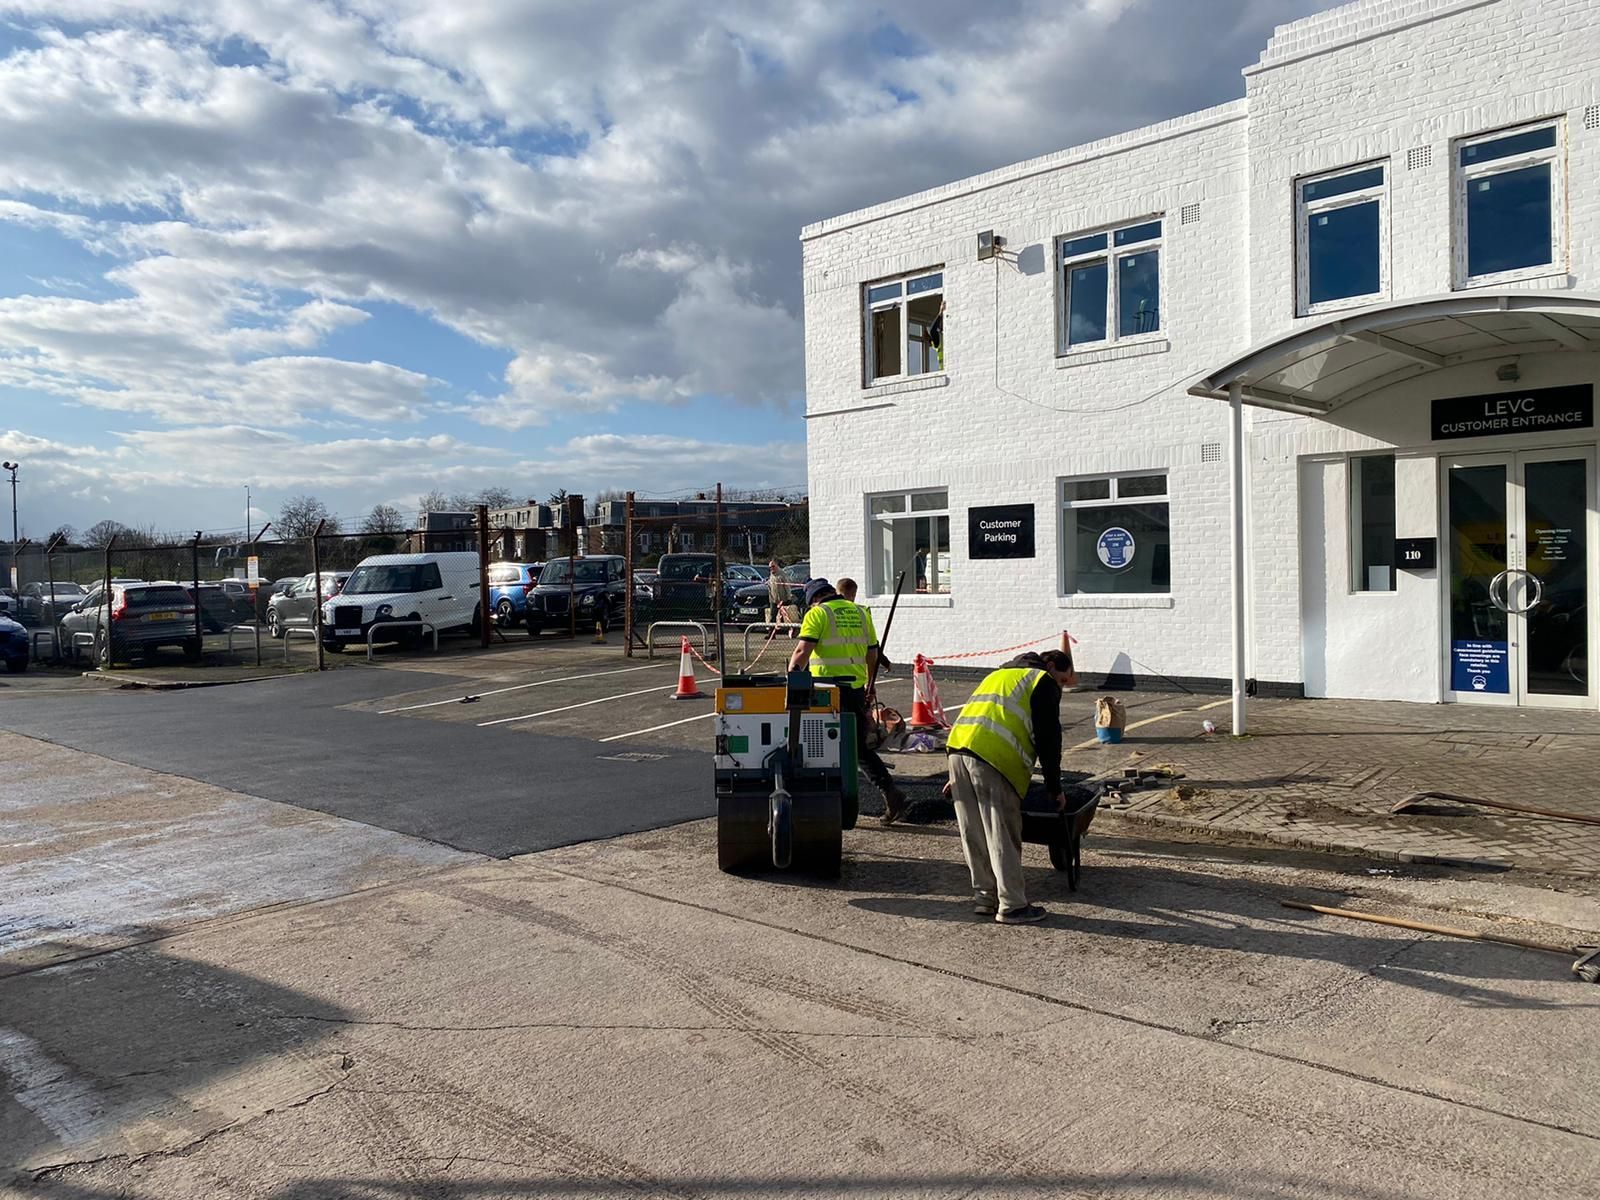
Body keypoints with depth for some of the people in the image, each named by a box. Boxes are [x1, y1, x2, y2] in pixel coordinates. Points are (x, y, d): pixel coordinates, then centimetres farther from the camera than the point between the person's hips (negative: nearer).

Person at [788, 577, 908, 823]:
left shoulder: (817, 614, -3)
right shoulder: (860, 613, 15)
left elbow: (802, 651, -14)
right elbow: (872, 653, 19)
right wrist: (870, 686, 29)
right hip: (856, 688, 5)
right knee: (860, 747, 13)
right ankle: (890, 791, 1)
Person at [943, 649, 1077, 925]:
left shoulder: (999, 675, 34)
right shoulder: (1044, 683, 9)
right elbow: (1048, 740, 3)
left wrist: (957, 776, 31)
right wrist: (1054, 789, 10)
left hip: (958, 747, 8)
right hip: (992, 758, -8)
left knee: (975, 834, 14)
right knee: (1003, 835, -2)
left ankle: (984, 896, 22)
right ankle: (1012, 906, 3)